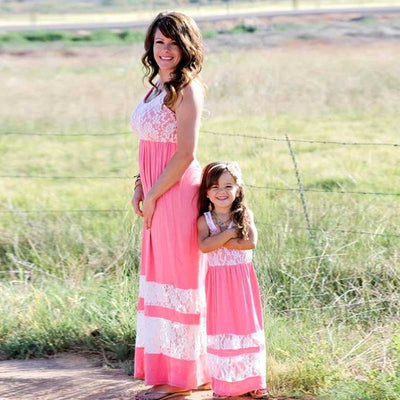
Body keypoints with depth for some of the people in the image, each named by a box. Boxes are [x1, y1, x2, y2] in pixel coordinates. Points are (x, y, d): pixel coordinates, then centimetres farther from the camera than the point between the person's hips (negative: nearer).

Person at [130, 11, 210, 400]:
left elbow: (185, 153, -18)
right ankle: (164, 367, 23)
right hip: (156, 193, 9)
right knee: (160, 275, 13)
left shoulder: (187, 89, -14)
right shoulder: (157, 86, 13)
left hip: (177, 192, -9)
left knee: (176, 278, -2)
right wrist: (140, 187, 8)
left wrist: (153, 196, -14)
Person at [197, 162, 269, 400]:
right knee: (220, 330, 2)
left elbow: (251, 242, -17)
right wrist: (229, 233, -20)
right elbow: (204, 246, -20)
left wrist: (218, 241, -17)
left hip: (243, 279, 1)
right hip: (218, 280, -1)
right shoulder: (204, 220, -3)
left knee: (247, 327, 5)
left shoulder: (245, 216, 0)